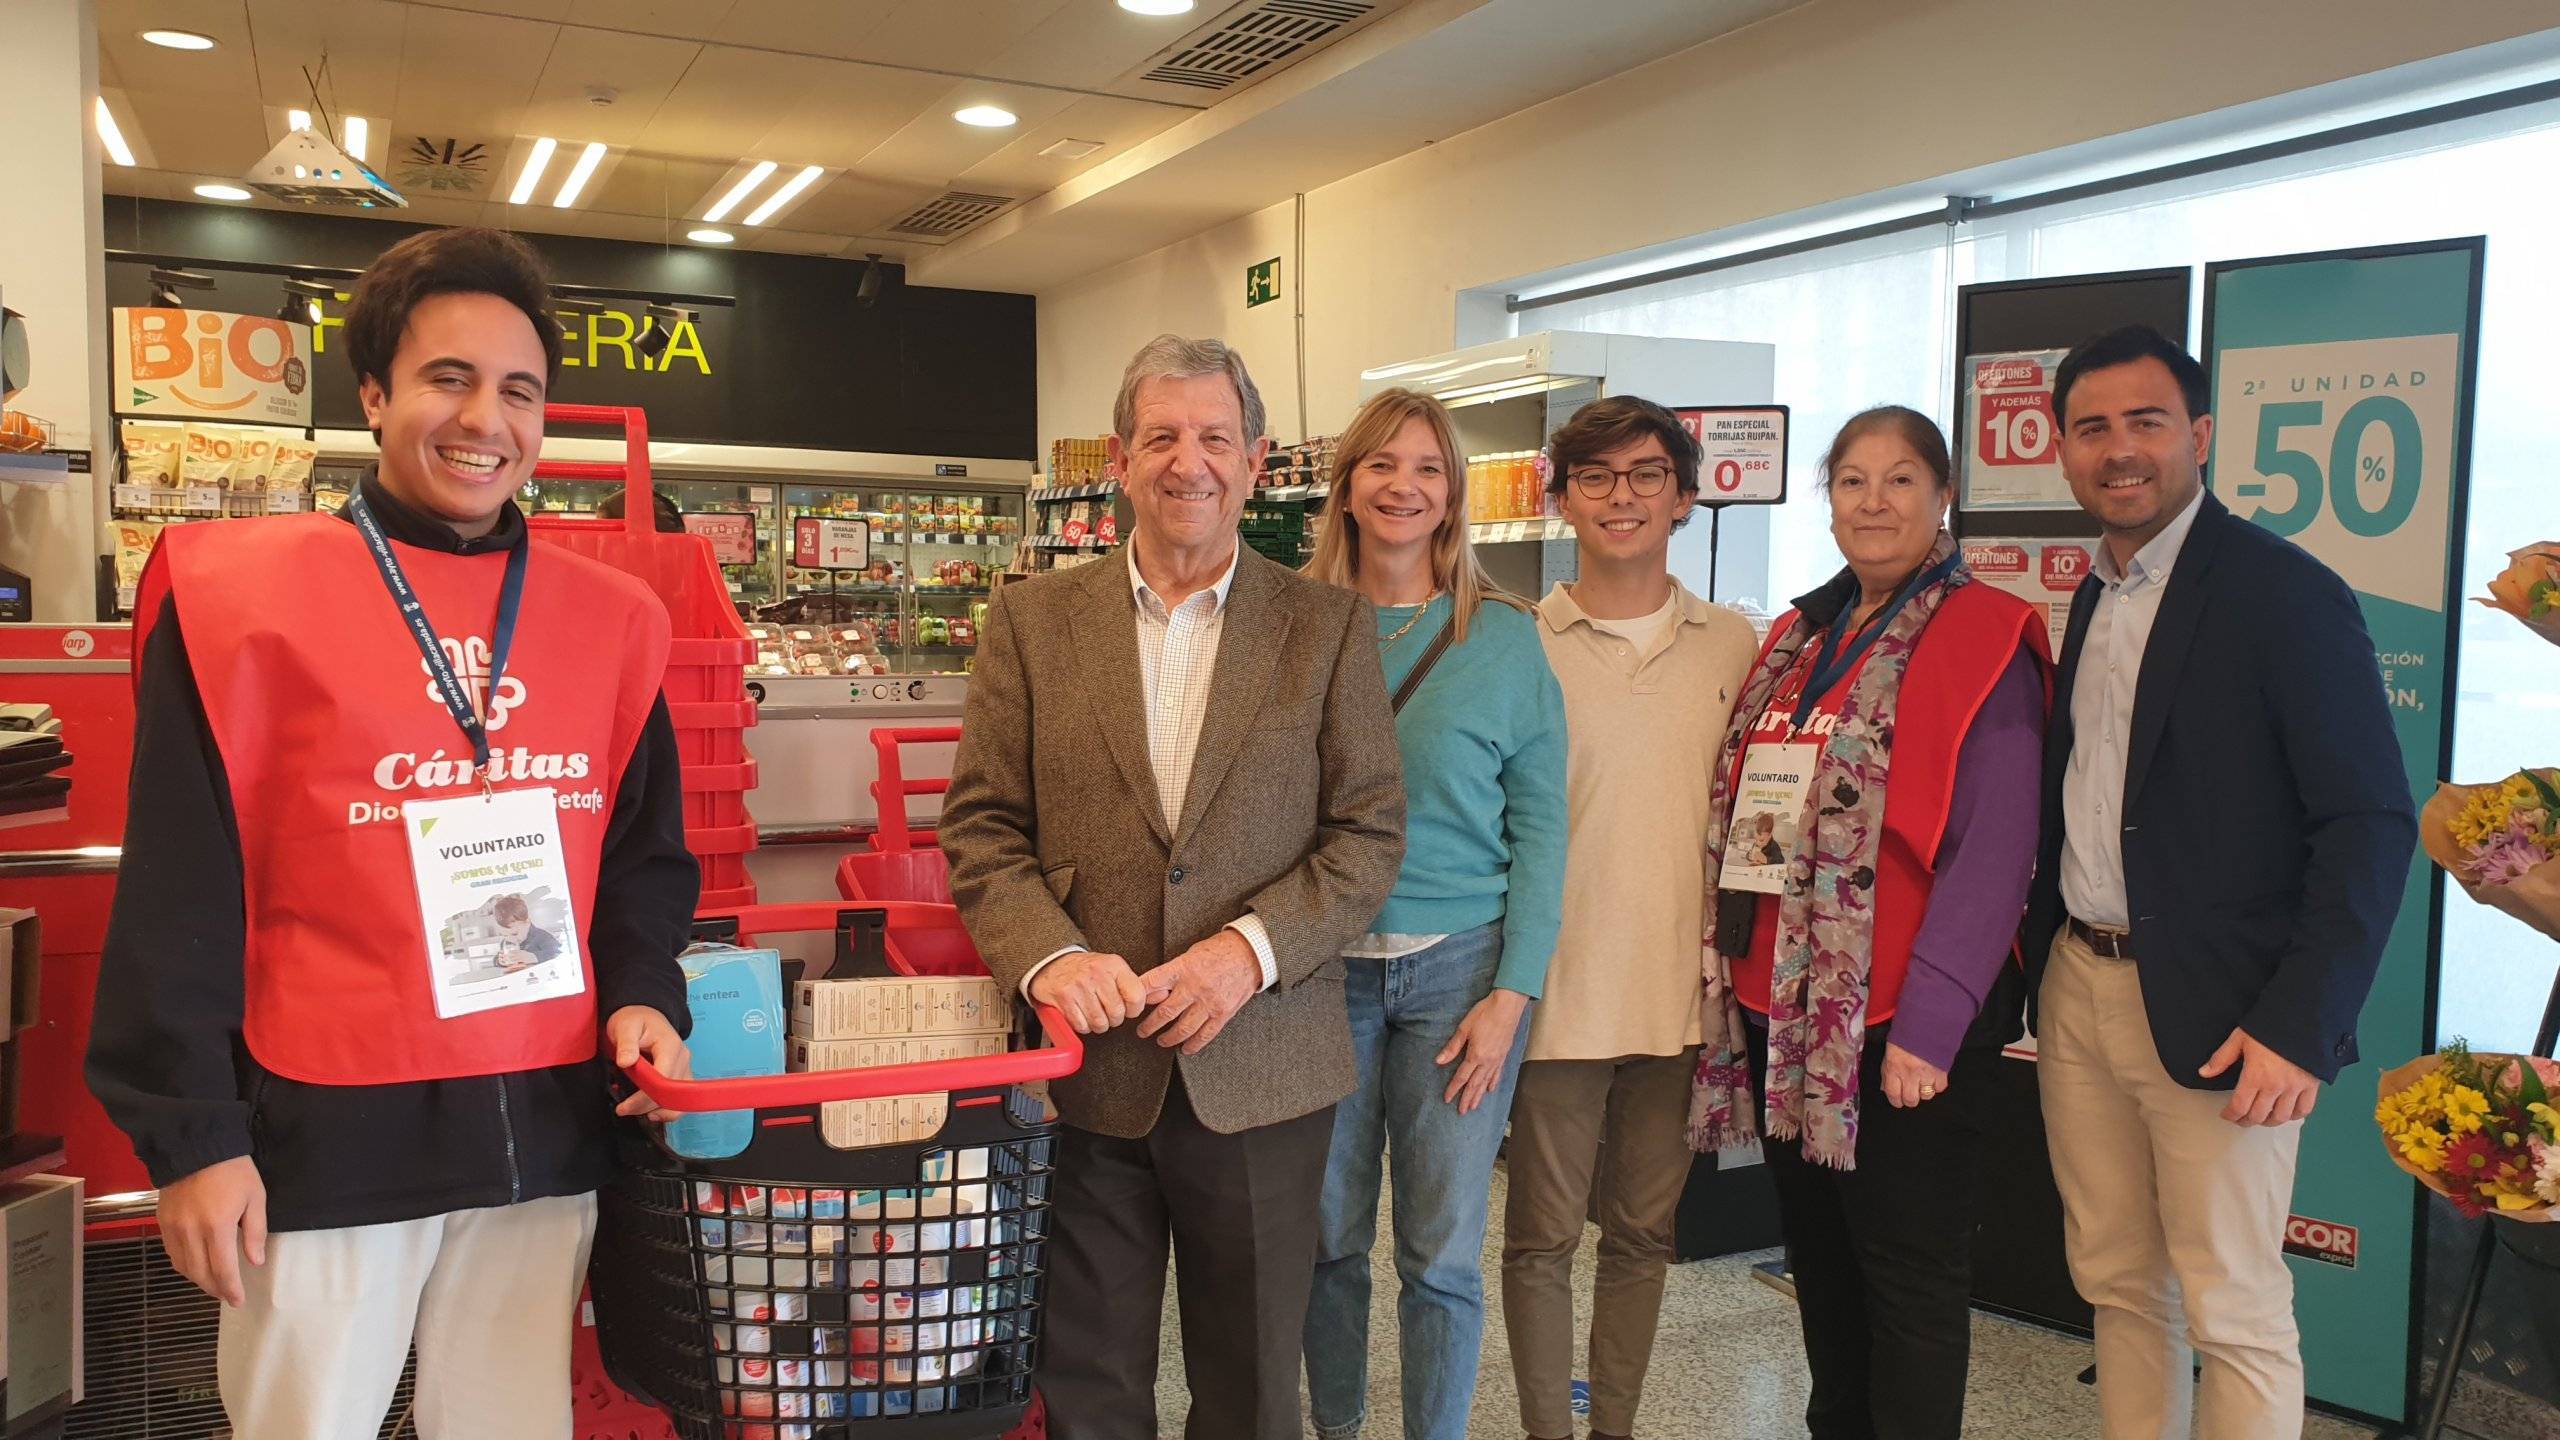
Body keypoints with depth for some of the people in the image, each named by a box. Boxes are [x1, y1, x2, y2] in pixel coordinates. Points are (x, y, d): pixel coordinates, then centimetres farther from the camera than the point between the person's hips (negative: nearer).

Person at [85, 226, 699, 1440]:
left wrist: (642, 995, -4)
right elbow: (179, 892, -6)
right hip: (326, 1131, -3)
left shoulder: (609, 616, 6)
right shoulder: (240, 593, -5)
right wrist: (191, 1133, -7)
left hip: (546, 1129, 4)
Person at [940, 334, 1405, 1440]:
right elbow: (980, 821, 2)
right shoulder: (1032, 620, 4)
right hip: (1087, 1061, 1)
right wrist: (1046, 953, -15)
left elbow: (1370, 830, -1)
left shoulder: (1329, 627, 2)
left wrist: (1253, 947, -15)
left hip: (1260, 1071, 0)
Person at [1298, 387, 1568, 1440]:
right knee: (1329, 1236, 13)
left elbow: (1538, 827, -2)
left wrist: (1511, 993, -8)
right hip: (1324, 966, 2)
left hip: (1459, 967, -1)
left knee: (1442, 1252, 6)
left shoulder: (1506, 638, -1)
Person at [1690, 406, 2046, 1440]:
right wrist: (1743, 976, 7)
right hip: (1786, 1004, 6)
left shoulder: (1987, 640, -8)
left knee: (1908, 1268, 6)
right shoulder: (1795, 641, 12)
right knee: (1818, 1253, 18)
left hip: (1903, 1020, -6)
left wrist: (1932, 1020, -19)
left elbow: (1995, 849, -14)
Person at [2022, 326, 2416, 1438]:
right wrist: (2042, 958, 7)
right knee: (2118, 1287, 16)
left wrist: (2299, 1025, -19)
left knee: (2232, 1312, 4)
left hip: (2215, 1016, -6)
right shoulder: (2092, 600, 11)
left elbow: (2371, 825, -14)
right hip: (2077, 991, 7)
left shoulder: (2287, 595, -10)